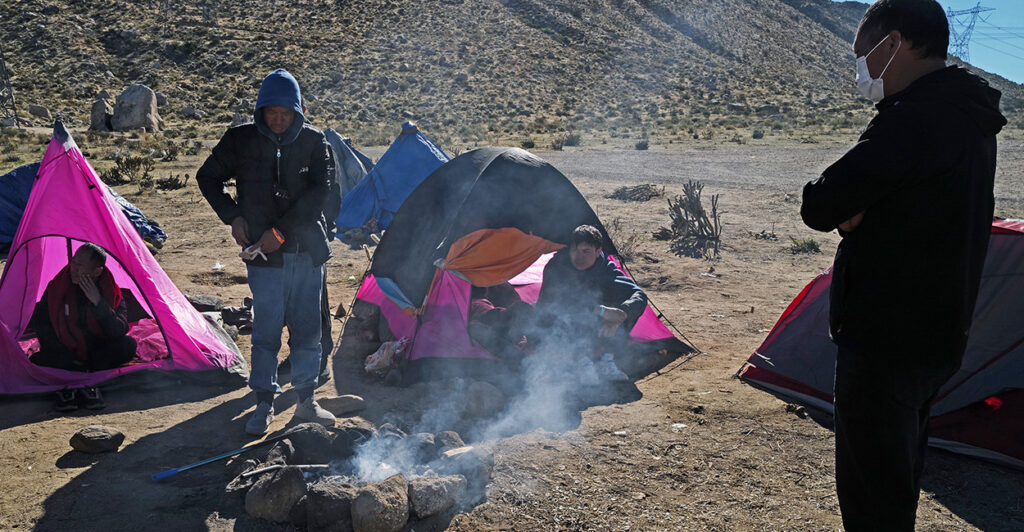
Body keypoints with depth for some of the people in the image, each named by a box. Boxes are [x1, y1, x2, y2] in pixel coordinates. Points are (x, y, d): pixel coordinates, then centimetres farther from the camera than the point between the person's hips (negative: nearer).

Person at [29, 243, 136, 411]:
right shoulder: (57, 287, -10)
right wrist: (69, 358, -11)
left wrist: (98, 302, -32)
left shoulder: (111, 293, -12)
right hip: (65, 357, 0)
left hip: (96, 354, 1)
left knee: (128, 345, -28)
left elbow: (119, 332, -23)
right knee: (37, 361, -31)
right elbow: (38, 323, -3)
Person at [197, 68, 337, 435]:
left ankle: (306, 400, 23)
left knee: (307, 329, 9)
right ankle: (264, 404, 13)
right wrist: (232, 217, 0)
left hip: (307, 251, 1)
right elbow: (208, 178, 12)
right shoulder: (241, 139, 0)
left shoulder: (313, 141, 0)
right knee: (266, 330, -1)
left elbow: (318, 193, -7)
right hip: (264, 253, -1)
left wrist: (281, 231, -12)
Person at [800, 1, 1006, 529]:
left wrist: (841, 203, -2)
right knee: (896, 482, 24)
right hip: (938, 336, 10)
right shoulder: (969, 118, 12)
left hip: (884, 341, -10)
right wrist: (853, 210, -7)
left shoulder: (914, 120, -21)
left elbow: (818, 209, -22)